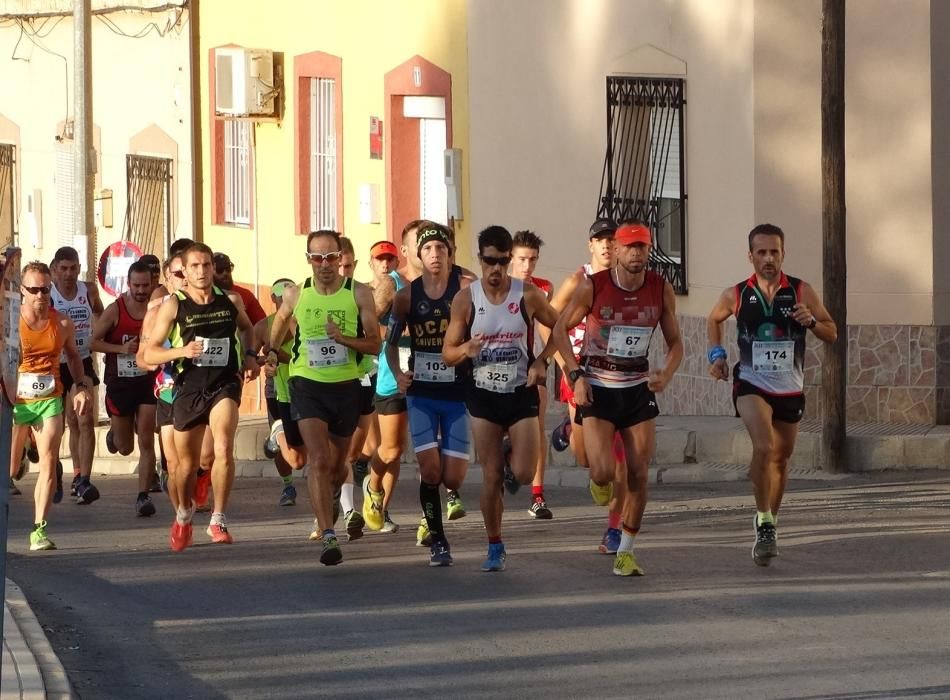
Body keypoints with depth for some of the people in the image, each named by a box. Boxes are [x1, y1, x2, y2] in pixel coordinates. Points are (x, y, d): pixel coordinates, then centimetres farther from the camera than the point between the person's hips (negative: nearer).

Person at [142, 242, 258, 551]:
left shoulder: (231, 300, 3)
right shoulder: (173, 305, -5)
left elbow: (246, 327, 27)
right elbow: (149, 354, -4)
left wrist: (250, 355, 10)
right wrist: (181, 351, -20)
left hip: (225, 384, 0)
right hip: (189, 388, 0)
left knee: (224, 449, -24)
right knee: (187, 462, 11)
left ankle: (218, 520, -14)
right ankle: (184, 515, 40)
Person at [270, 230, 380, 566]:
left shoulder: (358, 293, -5)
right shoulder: (295, 295, -1)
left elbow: (375, 345, -7)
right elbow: (278, 329, 21)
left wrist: (343, 338, -22)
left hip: (346, 386, 1)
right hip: (307, 385, -1)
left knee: (337, 463, 17)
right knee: (318, 459, -18)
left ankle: (332, 497, 53)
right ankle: (329, 537, -24)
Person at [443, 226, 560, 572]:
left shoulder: (528, 294, -7)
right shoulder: (466, 299, -5)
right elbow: (447, 354, -2)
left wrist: (542, 362, -6)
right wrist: (466, 349, -24)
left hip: (521, 392, 0)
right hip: (484, 395, 0)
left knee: (523, 474, -8)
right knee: (491, 477, 0)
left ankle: (514, 456, 29)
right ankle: (495, 547, 14)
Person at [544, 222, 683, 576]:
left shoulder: (661, 290, -4)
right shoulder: (592, 287, -12)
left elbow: (675, 341, 5)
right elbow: (560, 329, -1)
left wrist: (667, 373, -15)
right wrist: (576, 375, -12)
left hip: (638, 388, 3)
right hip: (597, 389, -3)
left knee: (638, 474, -1)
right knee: (603, 473, -13)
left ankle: (625, 552, 12)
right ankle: (599, 480, 27)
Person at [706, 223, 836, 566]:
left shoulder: (802, 292, -4)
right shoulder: (736, 295, -4)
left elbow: (832, 334, 0)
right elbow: (713, 319, 18)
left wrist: (811, 322, -20)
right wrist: (716, 353, 3)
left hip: (790, 389, 2)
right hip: (751, 384, -2)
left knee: (781, 457, 15)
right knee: (763, 447, -25)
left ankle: (770, 520, 36)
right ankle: (764, 522, -17)